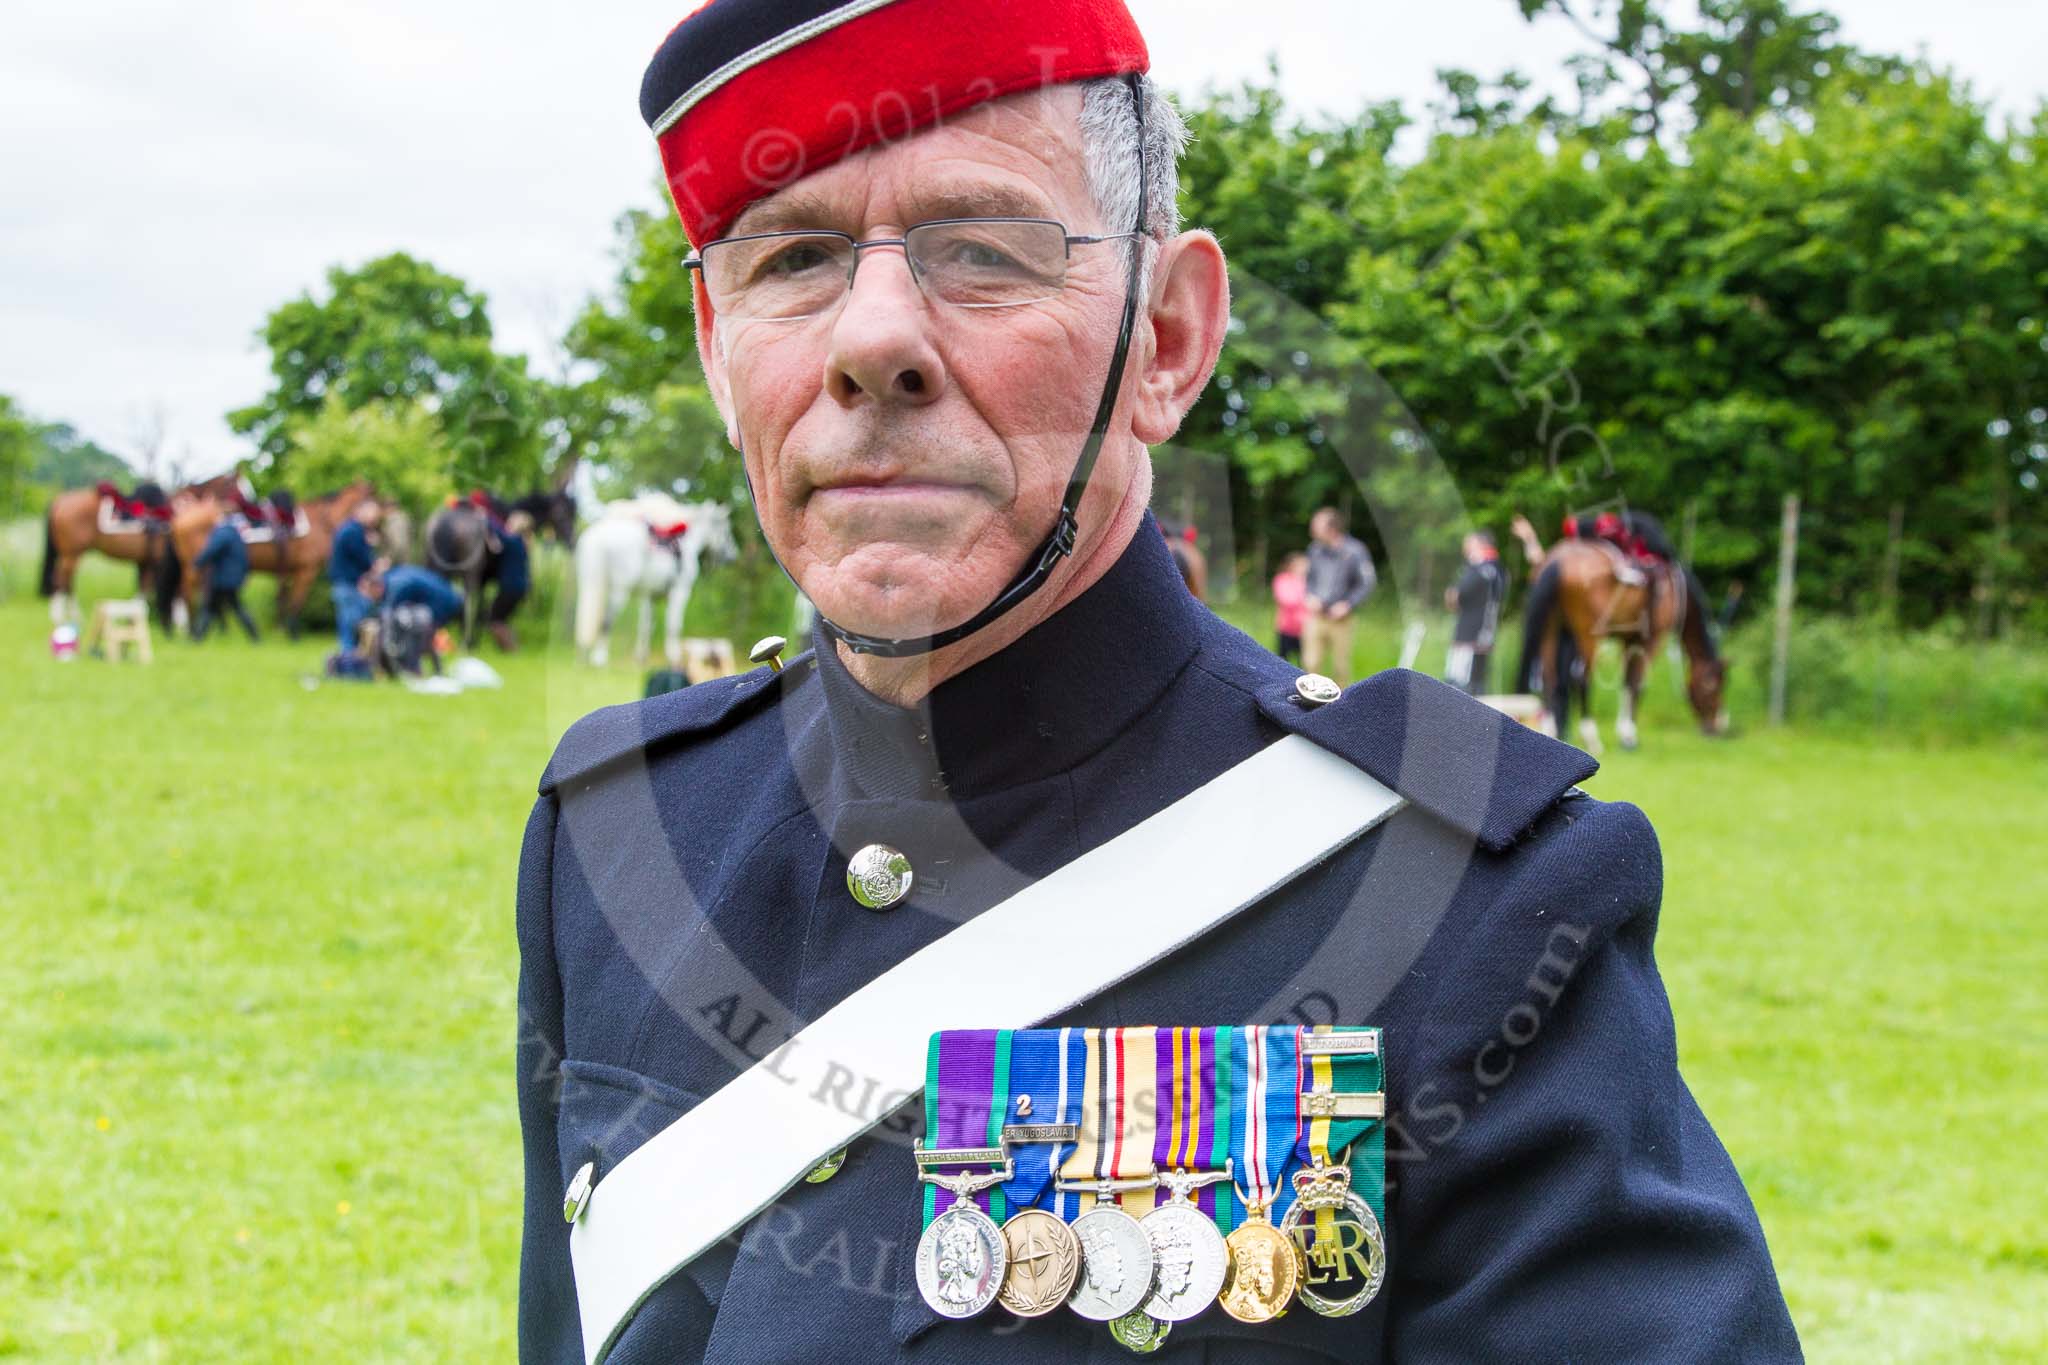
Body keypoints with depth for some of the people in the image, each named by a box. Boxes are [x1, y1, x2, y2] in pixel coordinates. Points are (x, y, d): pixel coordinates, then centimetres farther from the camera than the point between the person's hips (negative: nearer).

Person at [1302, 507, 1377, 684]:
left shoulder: (1355, 552, -11)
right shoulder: (1316, 549, 3)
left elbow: (1368, 582, -8)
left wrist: (1348, 604, -15)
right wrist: (1311, 597, 1)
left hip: (1342, 620, -4)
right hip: (1316, 617, 4)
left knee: (1341, 667, 5)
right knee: (1311, 663, -1)